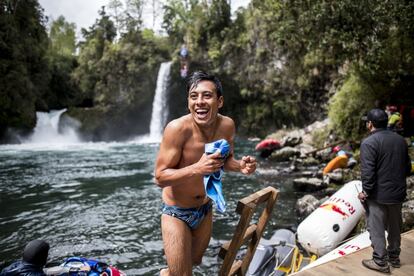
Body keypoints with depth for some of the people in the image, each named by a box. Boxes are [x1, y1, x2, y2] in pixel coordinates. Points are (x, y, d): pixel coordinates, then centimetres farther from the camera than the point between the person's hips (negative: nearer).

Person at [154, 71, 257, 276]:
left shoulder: (227, 125, -13)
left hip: (205, 209, 6)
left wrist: (240, 165, -16)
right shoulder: (178, 128, -28)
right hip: (176, 212, -5)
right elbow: (160, 177, -24)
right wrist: (197, 168, -39)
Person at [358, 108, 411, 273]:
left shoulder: (369, 143, -18)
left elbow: (367, 172, -23)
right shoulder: (400, 140, 6)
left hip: (378, 195, -7)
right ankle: (394, 257, 34)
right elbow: (407, 167, 13)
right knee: (395, 226, 20)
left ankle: (380, 262, 12)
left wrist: (365, 191, -13)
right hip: (398, 193, 7)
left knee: (376, 228, 5)